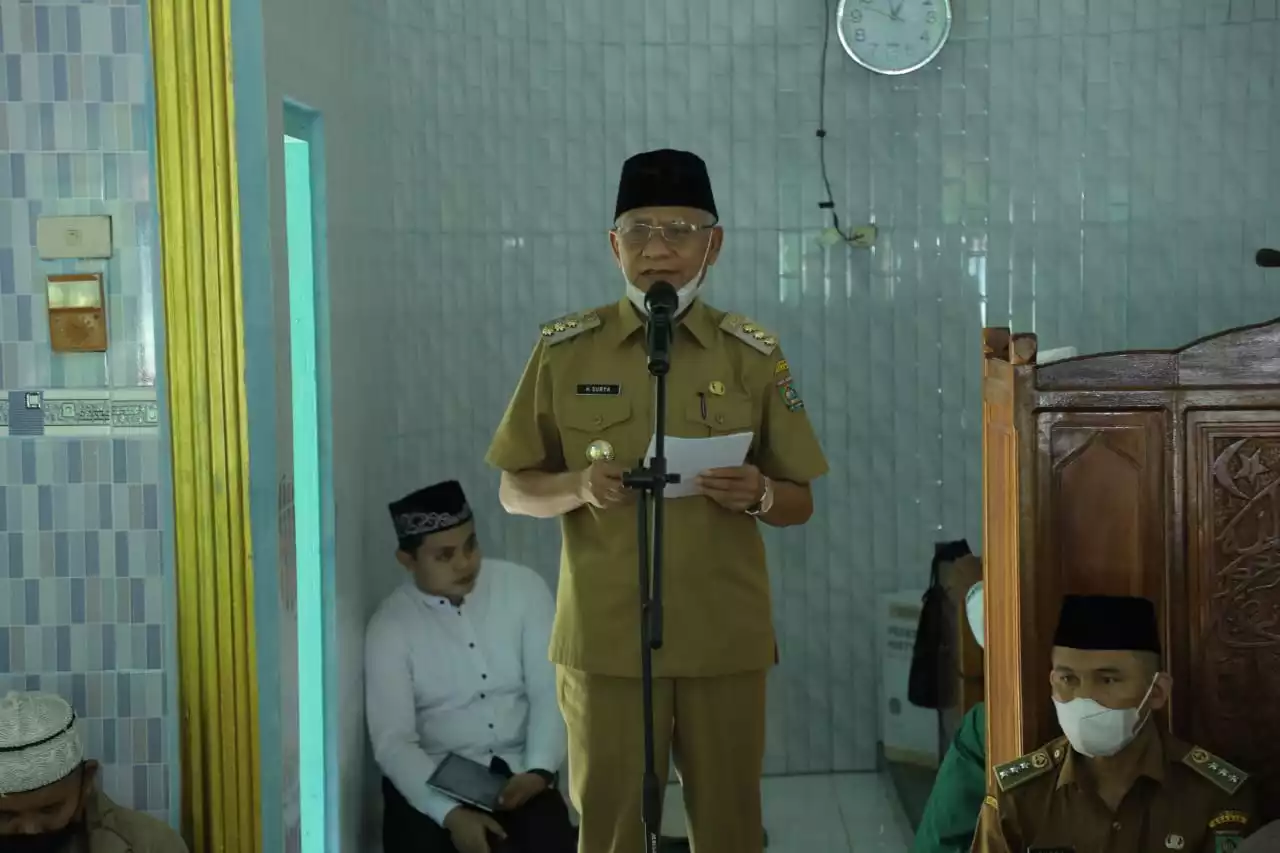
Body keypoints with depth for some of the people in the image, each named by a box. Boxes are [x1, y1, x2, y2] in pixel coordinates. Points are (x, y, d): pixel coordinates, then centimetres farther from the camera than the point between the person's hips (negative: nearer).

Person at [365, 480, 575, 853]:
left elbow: (551, 691, -4)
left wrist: (538, 770, -21)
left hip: (517, 770, 1)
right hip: (432, 778, -1)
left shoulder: (523, 588, -3)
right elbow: (392, 740, -12)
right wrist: (452, 814, -27)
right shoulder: (390, 626, -7)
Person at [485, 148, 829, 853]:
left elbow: (799, 504, 7)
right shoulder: (564, 350, 1)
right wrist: (577, 487, -15)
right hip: (604, 638, 0)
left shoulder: (753, 356, 3)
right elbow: (515, 491, 6)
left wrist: (759, 495, -16)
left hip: (726, 639, 1)